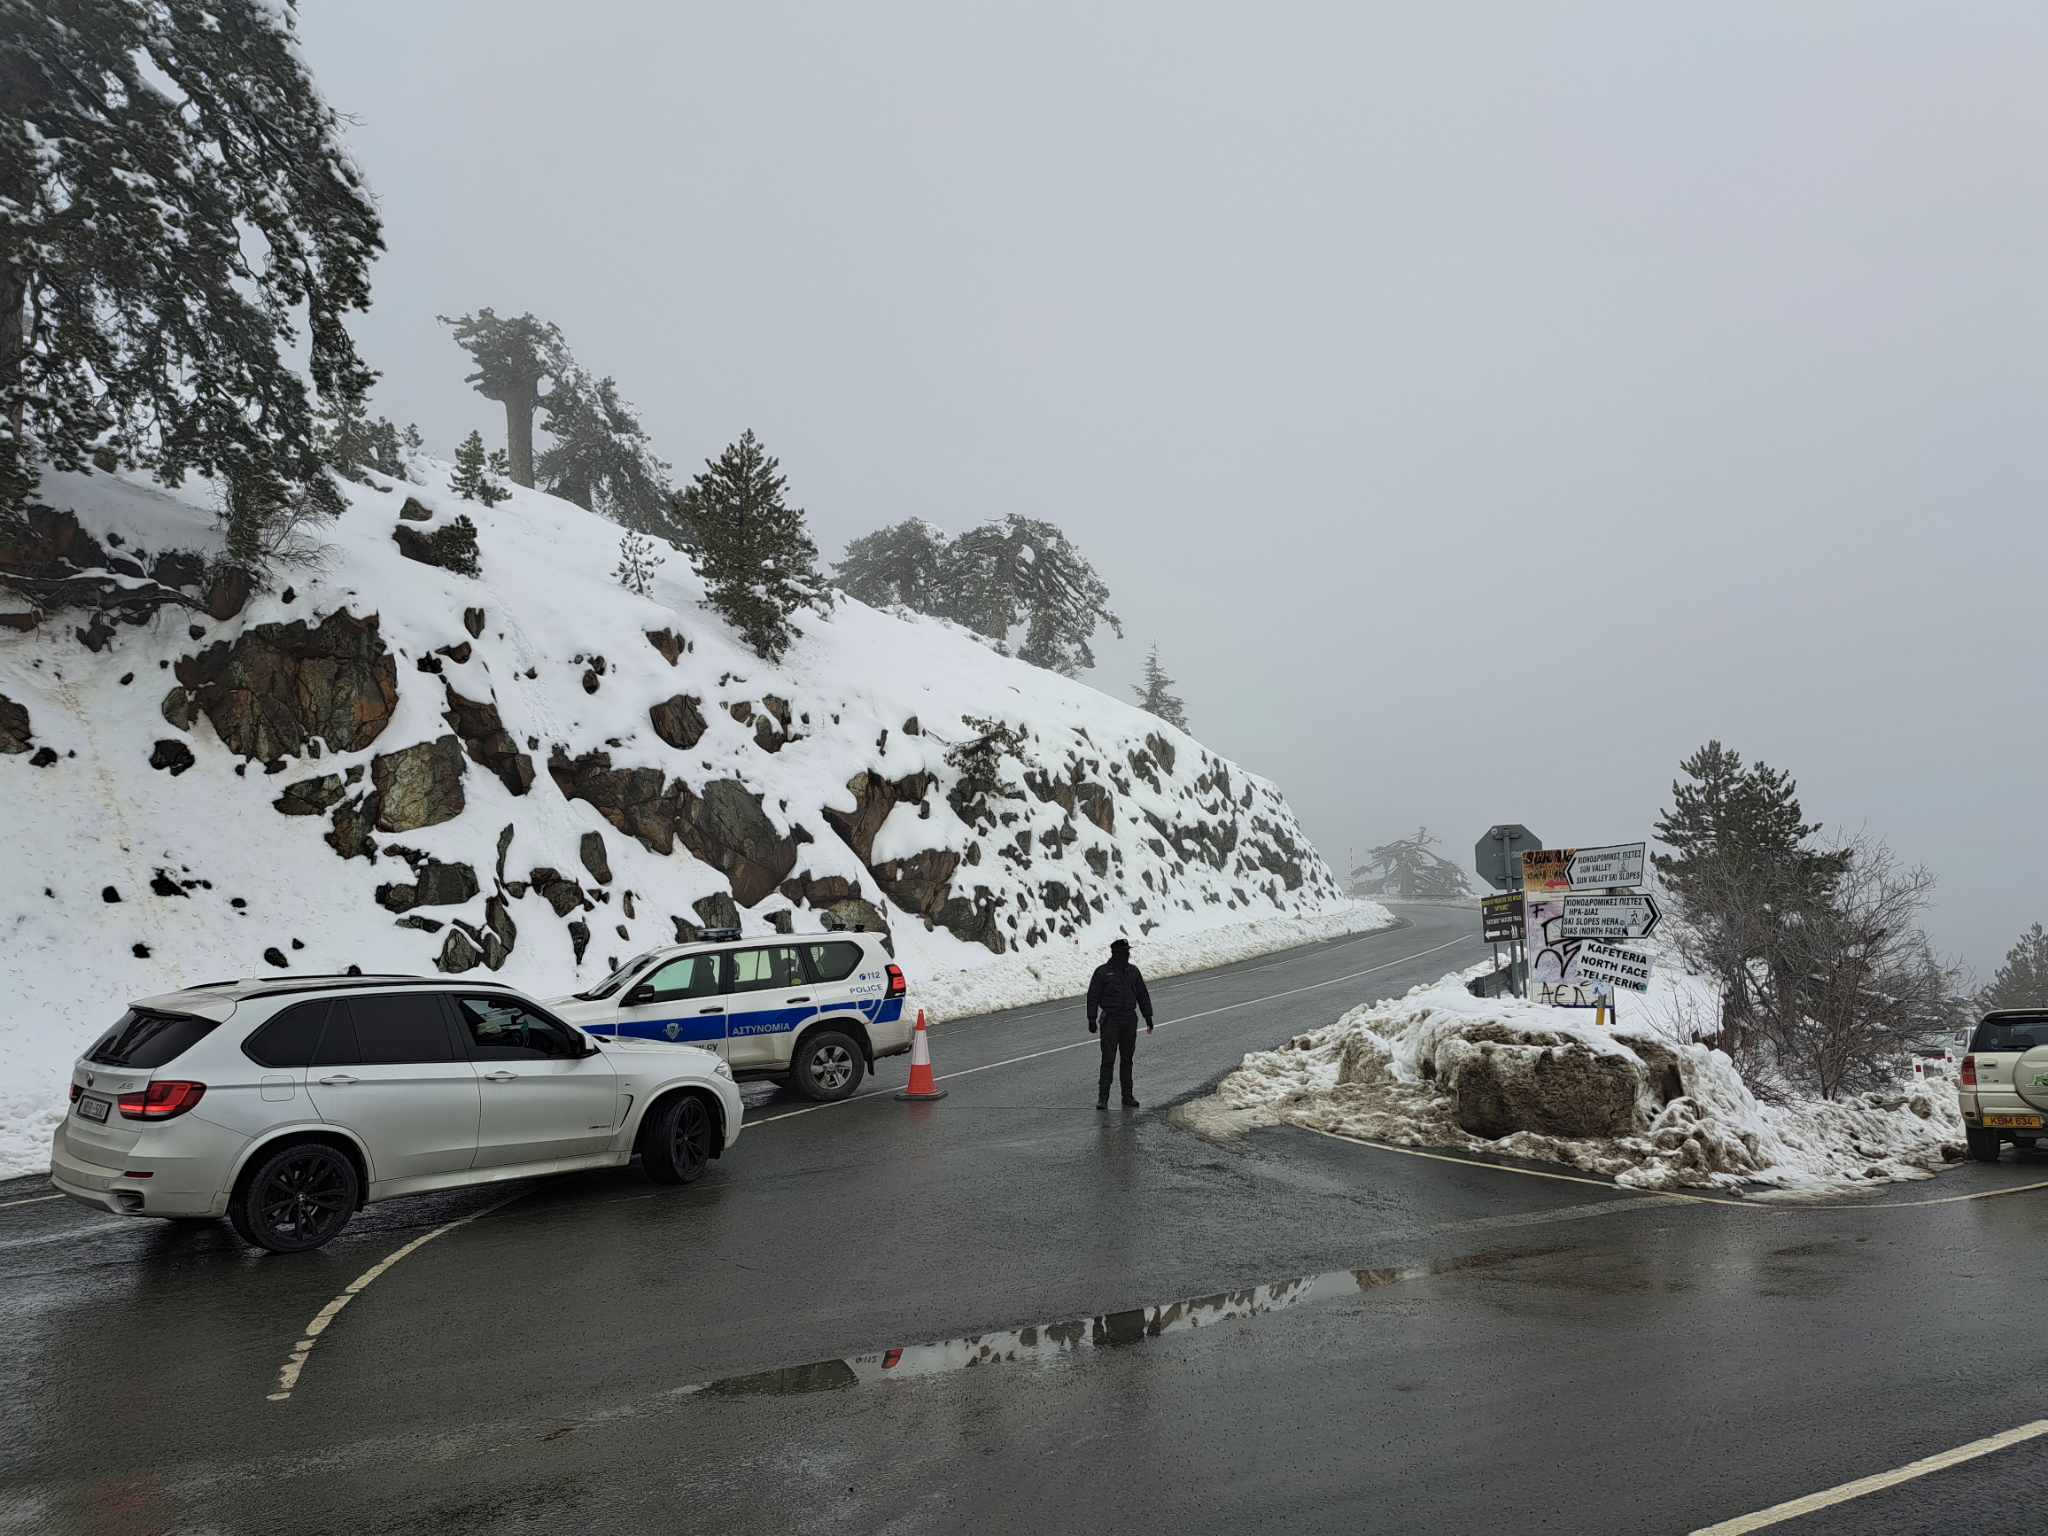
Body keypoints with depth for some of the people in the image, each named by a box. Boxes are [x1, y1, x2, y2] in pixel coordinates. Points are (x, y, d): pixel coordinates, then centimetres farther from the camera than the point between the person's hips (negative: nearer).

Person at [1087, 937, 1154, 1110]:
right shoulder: (1102, 972, -4)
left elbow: (1142, 995, 15)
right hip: (1110, 1020, -4)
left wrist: (1148, 1017, 12)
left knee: (1127, 1060, 10)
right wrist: (1092, 1019, -10)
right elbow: (1093, 996, -5)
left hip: (1130, 1020, 4)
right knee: (1108, 1060, -8)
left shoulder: (1132, 971, 9)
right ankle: (1103, 1098, -5)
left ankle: (1127, 1097, 17)